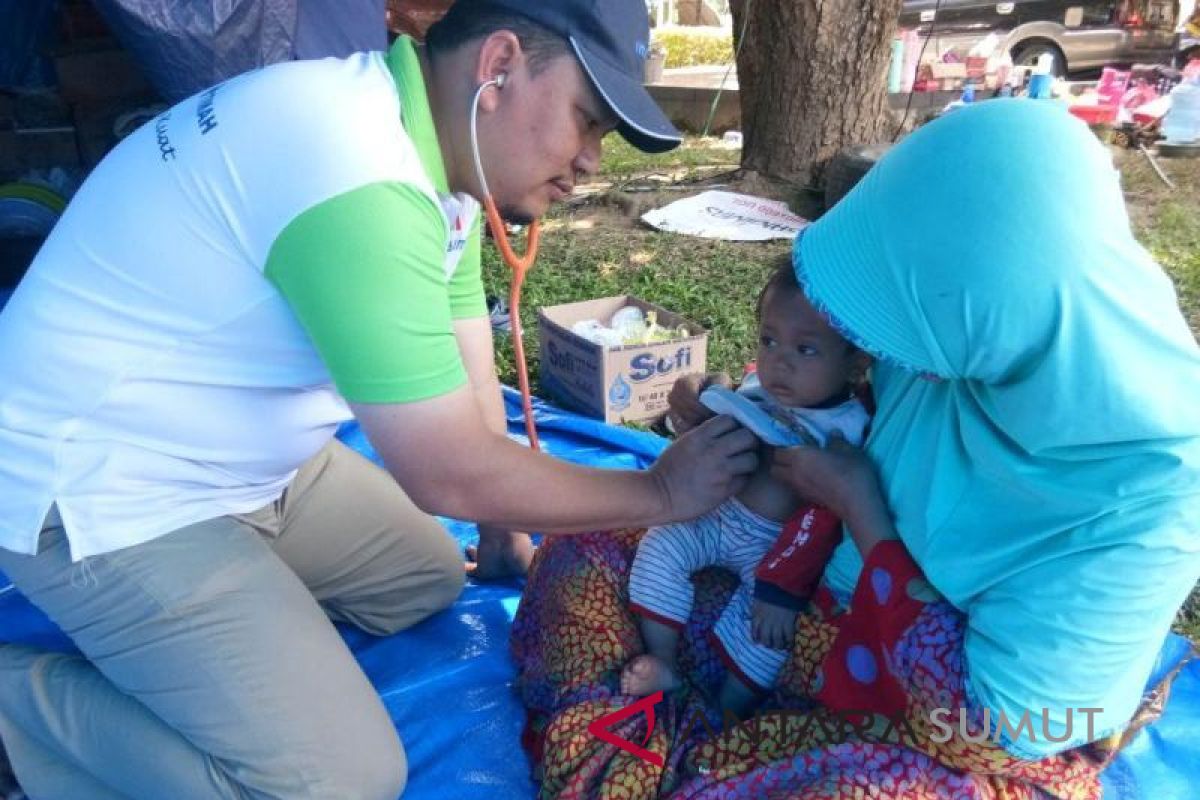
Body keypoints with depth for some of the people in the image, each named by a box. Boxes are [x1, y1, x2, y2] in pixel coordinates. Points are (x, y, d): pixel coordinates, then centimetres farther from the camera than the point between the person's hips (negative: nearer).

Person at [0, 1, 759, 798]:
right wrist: (661, 493, -14)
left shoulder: (436, 148, 0)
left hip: (240, 466, 9)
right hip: (101, 497, -9)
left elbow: (469, 388, 5)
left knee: (430, 578, 19)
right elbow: (451, 474, -26)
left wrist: (509, 541, 13)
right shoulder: (360, 179, -32)